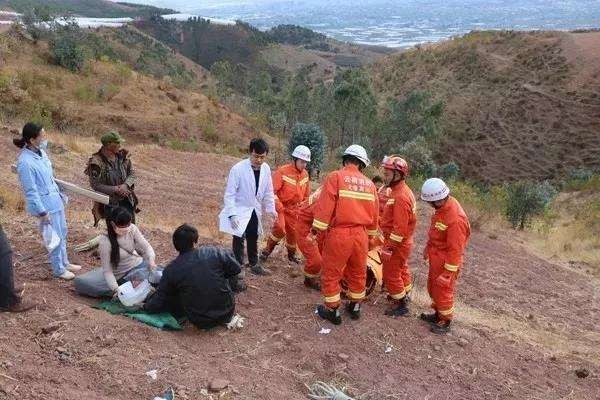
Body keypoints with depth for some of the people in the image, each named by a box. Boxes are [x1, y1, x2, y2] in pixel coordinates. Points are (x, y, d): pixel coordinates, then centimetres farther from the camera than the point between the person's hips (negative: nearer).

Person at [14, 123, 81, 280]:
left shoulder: (41, 152, 1)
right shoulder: (25, 162, -24)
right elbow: (30, 191, -20)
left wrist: (60, 195, 19)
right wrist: (42, 212, -17)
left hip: (56, 200, 8)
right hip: (46, 204, -8)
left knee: (62, 233, 21)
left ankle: (65, 263, 38)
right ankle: (59, 270, 23)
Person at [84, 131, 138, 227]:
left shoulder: (123, 156, -1)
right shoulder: (97, 162, -15)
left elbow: (132, 173, 4)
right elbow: (95, 185, -16)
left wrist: (125, 185, -16)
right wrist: (116, 189, -22)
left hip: (126, 200, 5)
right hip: (109, 203, -5)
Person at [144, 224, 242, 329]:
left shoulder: (170, 270, -7)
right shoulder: (215, 252, -9)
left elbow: (159, 301, 0)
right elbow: (236, 269, 2)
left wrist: (146, 306, 21)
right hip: (227, 313, 0)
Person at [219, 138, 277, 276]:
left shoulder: (266, 169, -7)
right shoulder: (238, 169, -23)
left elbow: (268, 192, 5)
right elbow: (229, 194, -19)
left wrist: (271, 210, 0)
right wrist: (232, 214, -24)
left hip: (255, 211, 6)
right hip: (240, 211, -6)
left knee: (253, 239, 21)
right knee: (239, 240, -7)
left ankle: (254, 264, 39)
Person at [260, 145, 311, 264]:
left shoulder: (305, 174, 1)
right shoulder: (282, 171, -18)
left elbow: (306, 195, 14)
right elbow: (272, 191, -19)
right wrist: (278, 207, -23)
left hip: (294, 209, 5)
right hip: (280, 207, -5)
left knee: (293, 232, 10)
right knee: (280, 228, -23)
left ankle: (291, 254, 33)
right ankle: (267, 250, -2)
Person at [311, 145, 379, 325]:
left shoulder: (335, 177, -8)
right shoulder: (370, 184, 7)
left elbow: (325, 205, -14)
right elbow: (374, 215, 12)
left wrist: (317, 227, -6)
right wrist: (369, 234, 25)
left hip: (339, 234, -5)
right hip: (361, 235, 5)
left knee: (331, 273, 9)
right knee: (358, 272, 20)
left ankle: (333, 311, 18)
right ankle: (355, 307, 34)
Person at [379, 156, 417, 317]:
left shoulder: (400, 197, -27)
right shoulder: (401, 190, 6)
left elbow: (399, 228, -28)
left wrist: (388, 248, -24)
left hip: (397, 244, -10)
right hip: (403, 242, 10)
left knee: (391, 274, 3)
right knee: (401, 269, 25)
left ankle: (400, 305, 15)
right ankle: (404, 294, 44)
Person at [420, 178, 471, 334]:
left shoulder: (456, 219, -32)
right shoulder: (443, 206, -5)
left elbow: (455, 250, -27)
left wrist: (448, 273, -21)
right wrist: (428, 247, 20)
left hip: (446, 261, -9)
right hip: (435, 257, 9)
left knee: (443, 291, 8)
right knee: (433, 287, 23)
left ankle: (445, 322, 28)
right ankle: (438, 314, 42)